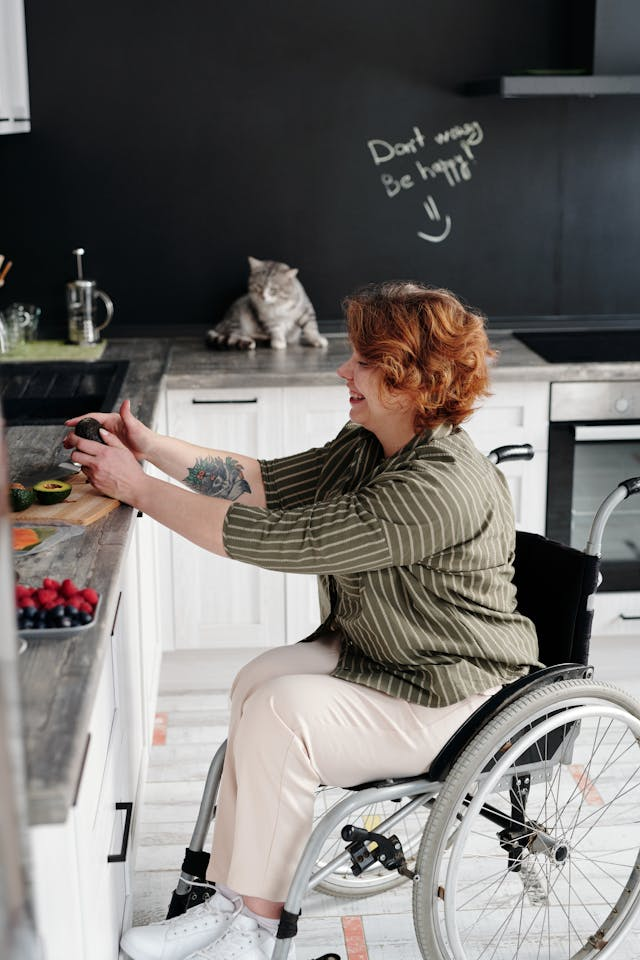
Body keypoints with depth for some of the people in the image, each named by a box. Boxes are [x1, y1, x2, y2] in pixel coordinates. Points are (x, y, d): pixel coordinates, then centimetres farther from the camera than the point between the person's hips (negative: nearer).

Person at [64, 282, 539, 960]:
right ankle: (231, 902, -6)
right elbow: (264, 481, 4)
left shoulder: (439, 489, -30)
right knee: (259, 681, -13)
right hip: (374, 651, 9)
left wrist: (138, 489, -24)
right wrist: (151, 446, -6)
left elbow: (277, 539, -31)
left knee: (283, 711, -23)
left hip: (452, 700, -9)